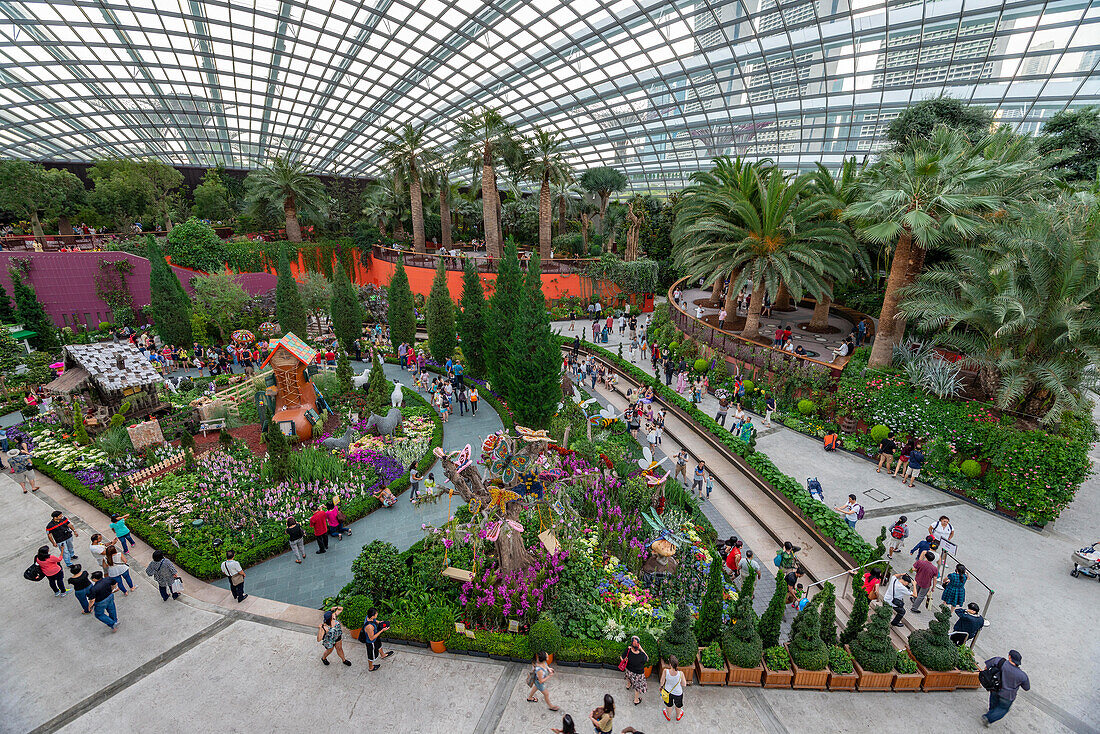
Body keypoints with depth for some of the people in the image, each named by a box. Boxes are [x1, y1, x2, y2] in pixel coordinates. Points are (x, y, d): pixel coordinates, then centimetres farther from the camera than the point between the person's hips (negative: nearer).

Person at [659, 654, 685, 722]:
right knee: (678, 706, 33)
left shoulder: (665, 671, -33)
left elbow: (662, 681, -15)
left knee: (668, 705, 32)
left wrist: (661, 686, 8)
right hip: (678, 693, -1)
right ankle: (678, 716, 61)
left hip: (668, 691, 1)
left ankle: (668, 716, 59)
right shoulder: (680, 674, -34)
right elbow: (683, 684, -16)